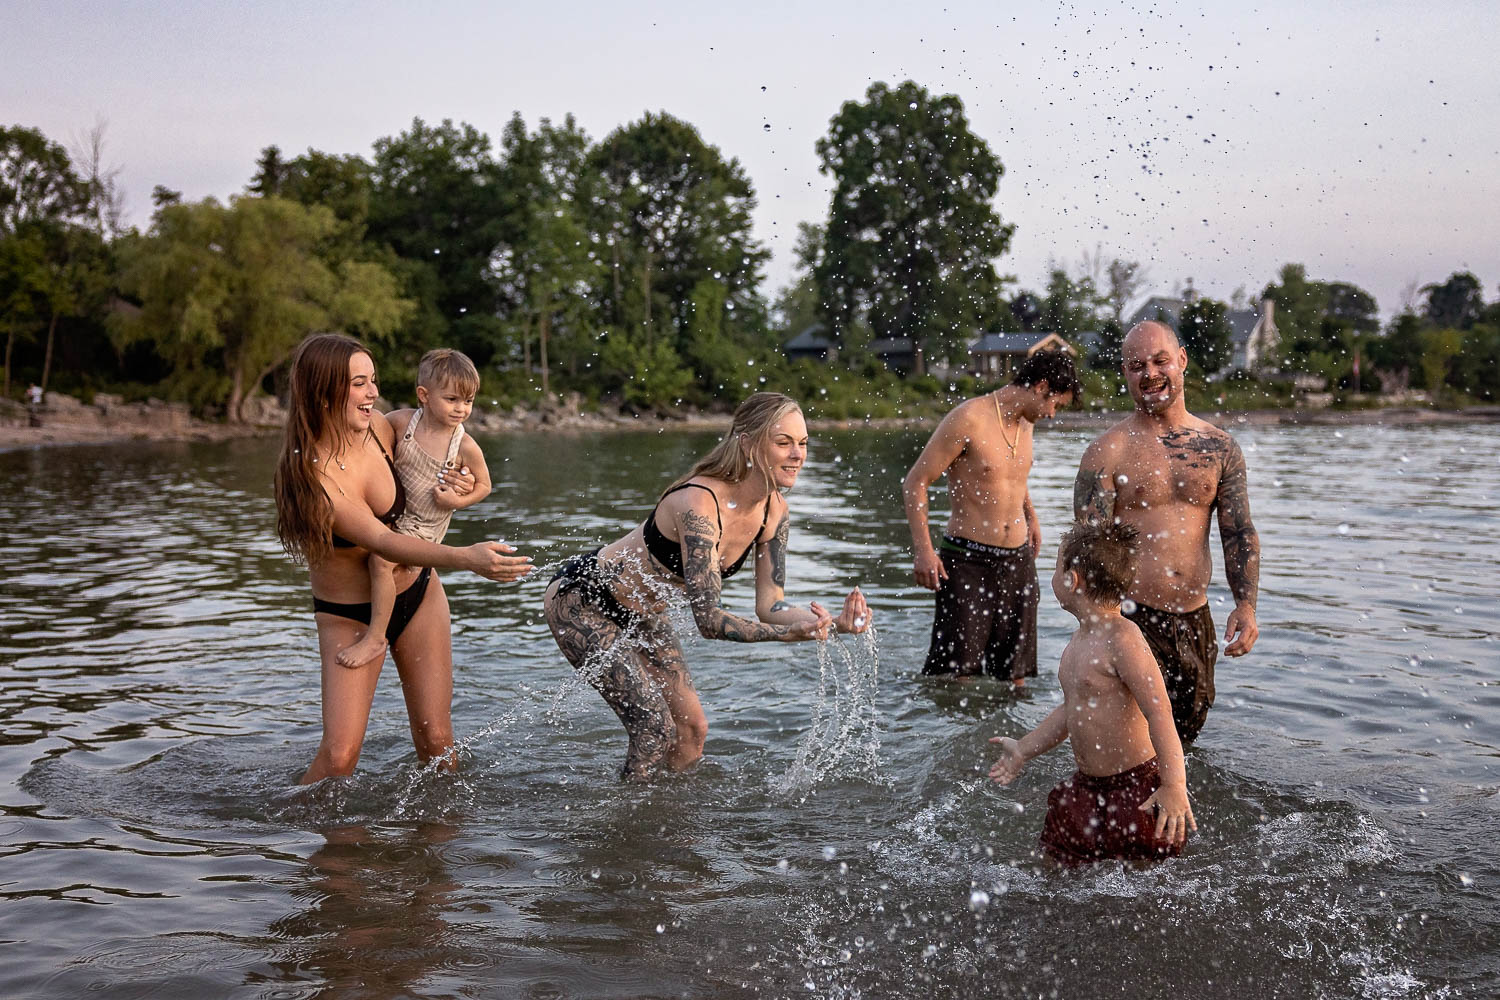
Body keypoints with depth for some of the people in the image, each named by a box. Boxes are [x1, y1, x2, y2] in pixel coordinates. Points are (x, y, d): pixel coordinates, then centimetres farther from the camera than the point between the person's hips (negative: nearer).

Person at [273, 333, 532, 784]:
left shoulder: (378, 427, -9)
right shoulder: (307, 473, -24)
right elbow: (383, 540, -30)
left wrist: (455, 487, -11)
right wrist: (466, 558, -43)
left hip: (417, 596, 4)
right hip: (347, 615, -4)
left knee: (435, 738, 3)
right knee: (339, 754, -12)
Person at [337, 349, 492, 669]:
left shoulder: (466, 447, -18)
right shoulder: (402, 421, -12)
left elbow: (484, 485, -3)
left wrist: (457, 501, -17)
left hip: (423, 526, -6)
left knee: (381, 558, -25)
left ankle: (375, 638, -16)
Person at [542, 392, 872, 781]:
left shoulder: (774, 511, -10)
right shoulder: (698, 504, -35)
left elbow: (770, 605, -11)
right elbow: (708, 619, -37)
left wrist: (832, 623, -29)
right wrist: (790, 633, -49)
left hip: (643, 615, 8)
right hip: (580, 601, -8)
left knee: (692, 728, 8)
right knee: (656, 729, -12)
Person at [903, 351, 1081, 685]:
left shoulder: (1025, 423, 10)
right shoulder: (969, 418, -13)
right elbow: (915, 482, -13)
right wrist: (922, 550, -19)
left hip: (1018, 561, 7)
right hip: (967, 560, -7)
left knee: (1014, 675, 9)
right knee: (954, 674, -10)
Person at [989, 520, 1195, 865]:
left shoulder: (1122, 639, -21)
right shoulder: (1080, 640, 8)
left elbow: (1159, 713, -25)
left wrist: (1174, 785, -30)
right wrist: (1024, 749, 27)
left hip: (1138, 785, -9)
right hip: (1087, 786, 9)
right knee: (1053, 859, 9)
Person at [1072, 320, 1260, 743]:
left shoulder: (1219, 448, 8)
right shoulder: (1107, 452, -5)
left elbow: (1240, 534, 9)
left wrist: (1245, 604, -6)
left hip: (1195, 619, 4)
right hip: (1130, 618, -4)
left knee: (1187, 733, 14)